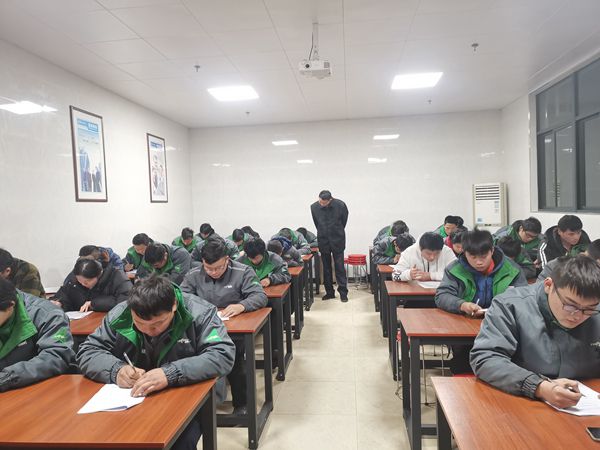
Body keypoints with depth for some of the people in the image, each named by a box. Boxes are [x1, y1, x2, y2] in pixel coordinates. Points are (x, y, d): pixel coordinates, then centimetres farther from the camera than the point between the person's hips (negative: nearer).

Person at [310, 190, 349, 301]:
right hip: (323, 241, 2)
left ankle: (343, 292, 9)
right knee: (326, 268, 9)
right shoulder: (314, 207, -9)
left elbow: (344, 221, 3)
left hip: (337, 241, -2)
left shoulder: (340, 205, -15)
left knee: (340, 267, 1)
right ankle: (329, 292, 19)